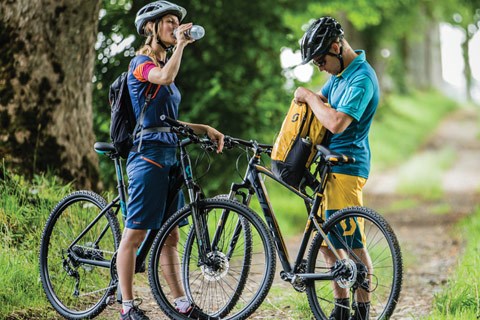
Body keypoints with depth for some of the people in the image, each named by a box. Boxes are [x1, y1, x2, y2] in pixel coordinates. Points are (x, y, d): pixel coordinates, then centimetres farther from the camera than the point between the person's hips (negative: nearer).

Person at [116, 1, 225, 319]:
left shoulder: (162, 64, 21)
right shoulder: (141, 63, -5)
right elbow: (165, 77, -29)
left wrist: (205, 129, 12)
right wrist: (181, 44, -15)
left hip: (170, 155, 9)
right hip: (148, 153, -9)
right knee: (135, 233, -5)